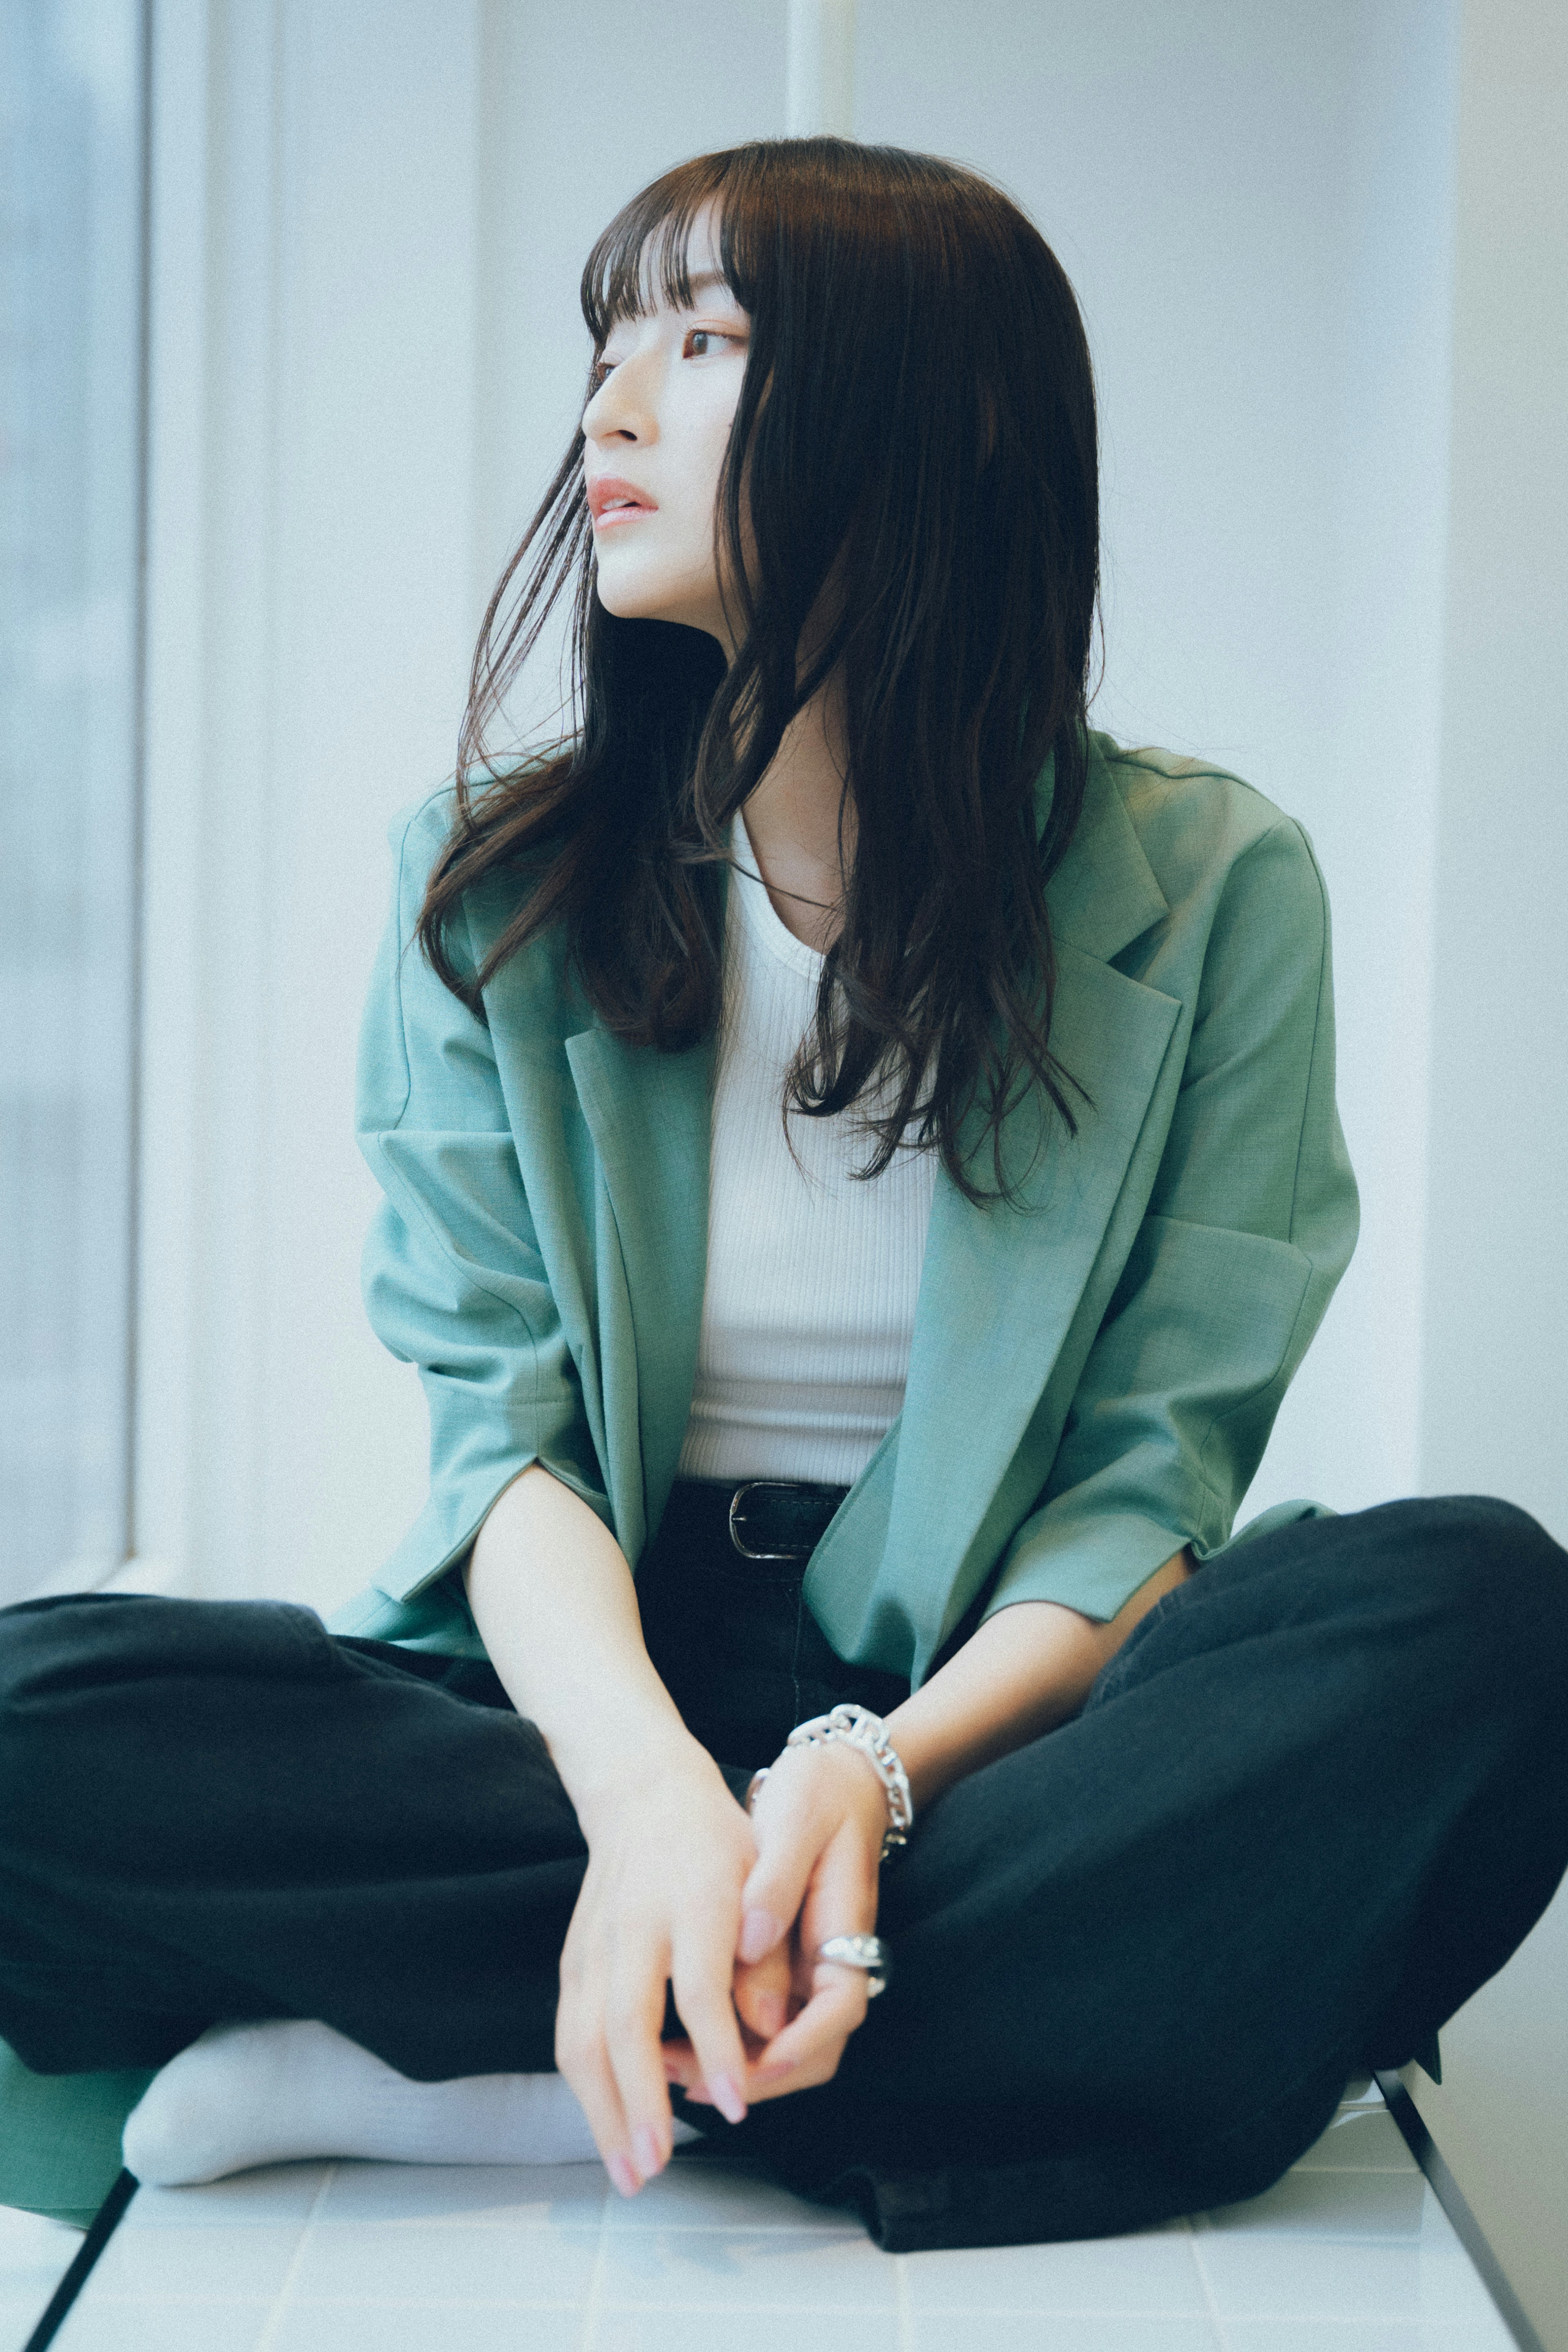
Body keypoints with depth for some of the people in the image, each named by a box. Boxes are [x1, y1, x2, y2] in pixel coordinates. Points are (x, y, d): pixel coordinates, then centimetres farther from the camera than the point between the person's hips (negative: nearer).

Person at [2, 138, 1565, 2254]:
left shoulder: (1208, 886, -1)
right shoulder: (497, 883, 4)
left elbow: (1158, 1476, -4)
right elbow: (506, 1425, -5)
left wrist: (871, 1769, -24)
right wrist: (651, 1786, -27)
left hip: (995, 1700, 0)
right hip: (590, 1679, 1)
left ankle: (447, 2065, -27)